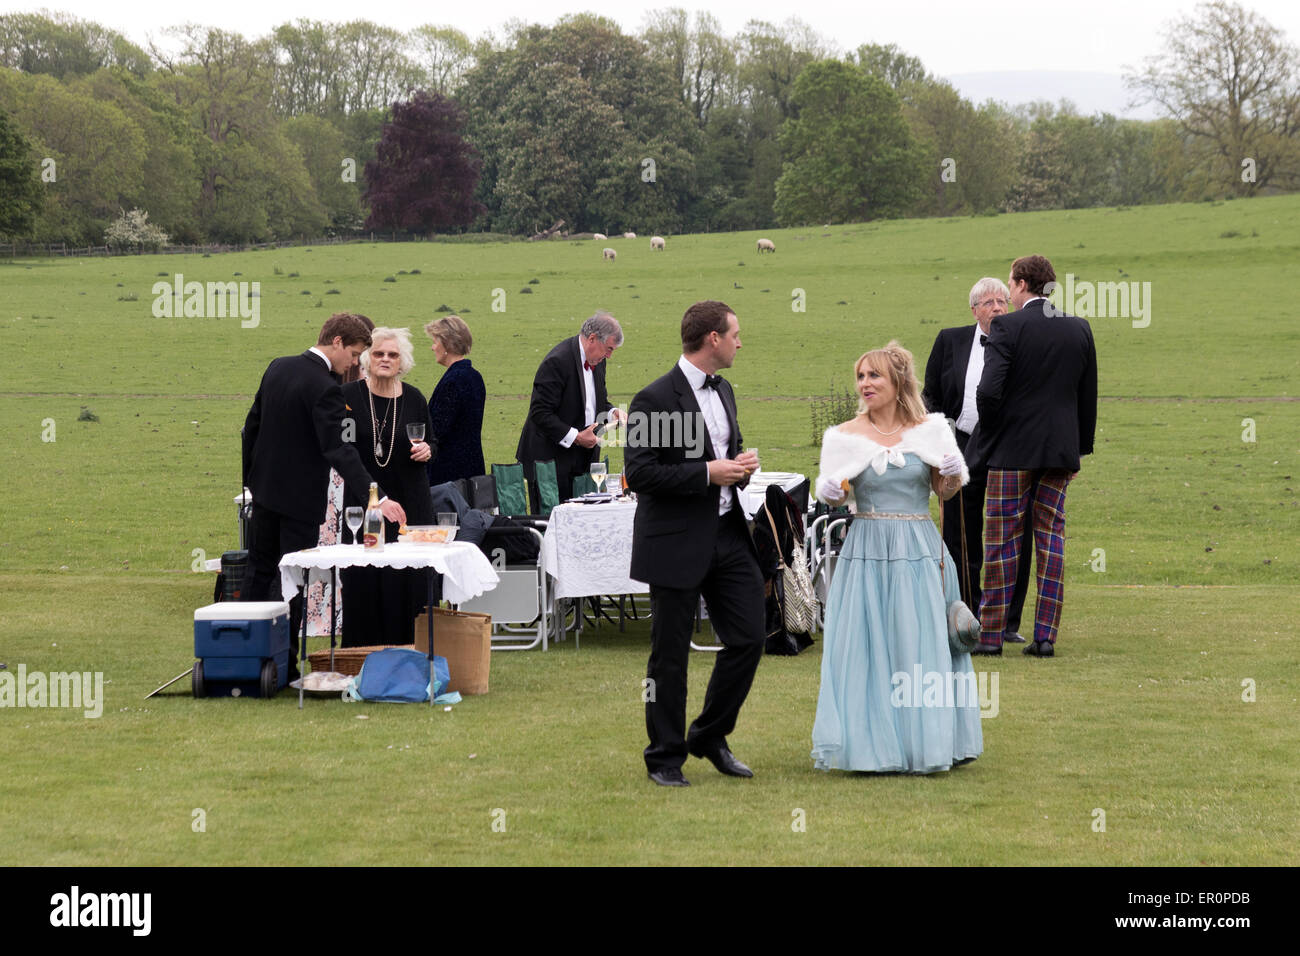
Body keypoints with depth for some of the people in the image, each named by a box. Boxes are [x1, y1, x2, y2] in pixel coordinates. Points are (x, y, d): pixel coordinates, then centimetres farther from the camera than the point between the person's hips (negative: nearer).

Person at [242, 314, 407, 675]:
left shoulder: (278, 367, 3)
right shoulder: (325, 388, -21)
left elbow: (253, 424, 11)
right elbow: (337, 449, -29)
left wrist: (250, 477, 20)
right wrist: (377, 496, -33)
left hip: (265, 487, 8)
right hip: (301, 497, -7)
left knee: (260, 573, 18)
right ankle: (285, 663, 4)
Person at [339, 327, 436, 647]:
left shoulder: (414, 399, 4)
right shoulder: (349, 396, -1)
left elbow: (430, 442, 15)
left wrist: (427, 451, -7)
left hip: (408, 501, 1)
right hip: (361, 498, -1)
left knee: (407, 578, -2)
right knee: (361, 577, -3)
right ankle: (361, 652, 6)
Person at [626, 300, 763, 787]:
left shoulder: (723, 391, 12)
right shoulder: (655, 399, -15)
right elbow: (639, 473, -19)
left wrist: (741, 467, 2)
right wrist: (707, 474, -20)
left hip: (728, 535, 7)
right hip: (677, 542, -7)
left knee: (748, 638, 6)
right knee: (670, 655, 3)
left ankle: (710, 737, 23)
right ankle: (665, 757, 15)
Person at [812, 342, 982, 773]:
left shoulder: (929, 430, 4)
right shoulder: (847, 436, 3)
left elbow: (944, 491, 11)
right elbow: (834, 492, 6)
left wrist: (955, 474, -10)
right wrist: (830, 493, -16)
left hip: (919, 553, 0)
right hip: (867, 554, 0)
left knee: (921, 643, 1)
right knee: (865, 645, -2)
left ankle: (924, 740, 11)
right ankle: (871, 743, 5)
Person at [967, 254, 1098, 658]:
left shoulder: (1007, 327, -11)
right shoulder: (1079, 329, 6)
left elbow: (989, 390, -18)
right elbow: (1088, 397, 10)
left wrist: (990, 430, 0)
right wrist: (1079, 449, 17)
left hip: (1012, 449, -4)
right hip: (1060, 450, 4)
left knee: (1001, 541, 2)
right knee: (1051, 540, 7)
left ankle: (991, 632, 6)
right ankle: (1045, 635, 4)